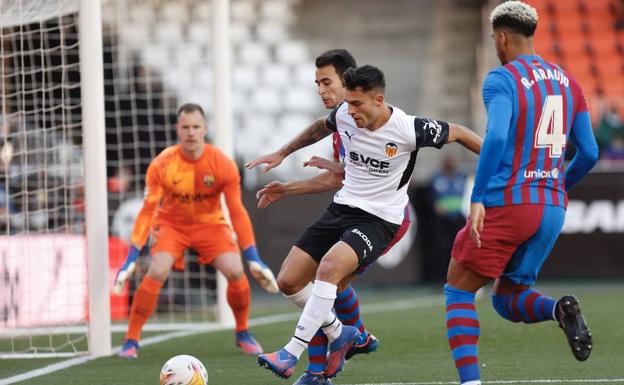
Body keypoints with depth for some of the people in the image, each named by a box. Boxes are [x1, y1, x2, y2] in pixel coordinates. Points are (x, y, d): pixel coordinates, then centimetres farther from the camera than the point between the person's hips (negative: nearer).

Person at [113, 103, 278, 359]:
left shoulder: (223, 165, -19)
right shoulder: (161, 165, -20)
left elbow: (237, 212, -15)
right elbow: (148, 210, -18)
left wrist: (253, 258, -18)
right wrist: (132, 257, -24)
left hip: (210, 223, 1)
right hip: (171, 225, -1)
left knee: (235, 272, -19)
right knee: (157, 273, -26)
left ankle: (243, 334, 7)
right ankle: (130, 341, -15)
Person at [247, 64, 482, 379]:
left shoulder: (409, 129, -19)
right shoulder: (343, 116, -5)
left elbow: (458, 133, -3)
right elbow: (320, 128, 21)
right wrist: (281, 154, 27)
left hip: (379, 219, -6)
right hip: (342, 207, 6)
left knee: (329, 267, -32)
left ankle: (291, 354, -27)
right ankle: (340, 334, 23)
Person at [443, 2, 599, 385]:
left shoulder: (501, 80, -7)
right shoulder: (568, 82, 13)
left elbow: (496, 137, -24)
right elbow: (590, 154, 13)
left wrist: (477, 199, -22)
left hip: (507, 202, -6)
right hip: (553, 208, 6)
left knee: (459, 291, 8)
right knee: (506, 299, 18)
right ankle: (561, 309, -14)